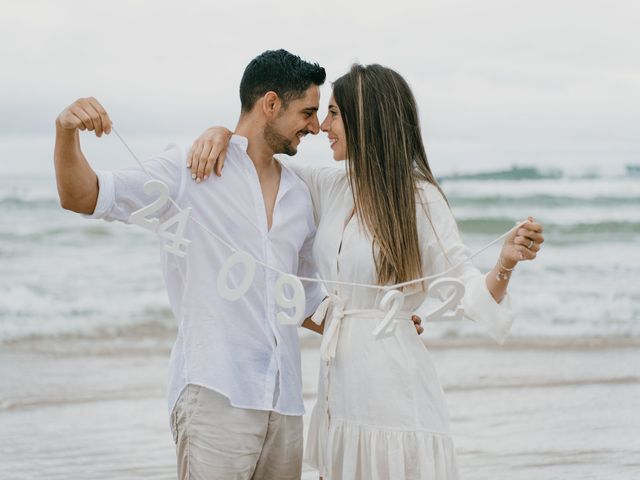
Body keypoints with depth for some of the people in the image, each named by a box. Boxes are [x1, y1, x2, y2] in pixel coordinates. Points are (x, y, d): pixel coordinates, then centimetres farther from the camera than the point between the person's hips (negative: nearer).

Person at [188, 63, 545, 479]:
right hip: (341, 388, 6)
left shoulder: (420, 198, -10)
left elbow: (466, 289, -13)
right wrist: (220, 133, -2)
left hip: (393, 386, -6)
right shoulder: (333, 188, 7)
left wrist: (506, 263, -33)